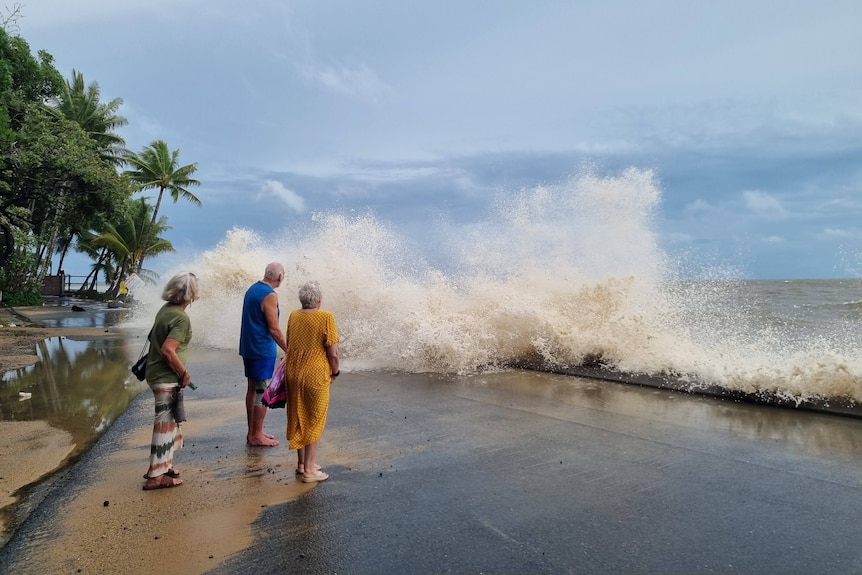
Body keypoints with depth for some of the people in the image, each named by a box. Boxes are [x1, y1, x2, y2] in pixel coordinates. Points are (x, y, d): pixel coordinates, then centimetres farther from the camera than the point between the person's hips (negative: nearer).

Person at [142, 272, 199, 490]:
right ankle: (156, 476, 9)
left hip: (156, 372, 9)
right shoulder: (181, 318, -21)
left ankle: (162, 465, 32)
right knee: (165, 424, 0)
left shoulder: (165, 309, 5)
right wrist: (184, 372, -15)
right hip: (166, 378, -9)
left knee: (169, 422, 21)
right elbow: (168, 349, -27)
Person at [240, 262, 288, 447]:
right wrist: (288, 349, -11)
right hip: (263, 350, -9)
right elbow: (274, 329, -19)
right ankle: (256, 436, 5)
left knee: (252, 389, 14)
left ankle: (252, 432, 24)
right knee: (263, 392, -1)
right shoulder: (270, 295, -17)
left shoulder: (252, 289, 11)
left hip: (248, 347, 9)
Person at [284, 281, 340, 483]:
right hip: (315, 375, -6)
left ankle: (301, 462, 32)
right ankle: (309, 470, 13)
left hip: (292, 373, 6)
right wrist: (335, 371, 1)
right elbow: (333, 353, -16)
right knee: (315, 421, 8)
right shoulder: (326, 318, -15)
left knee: (298, 418, 19)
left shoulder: (293, 316, 2)